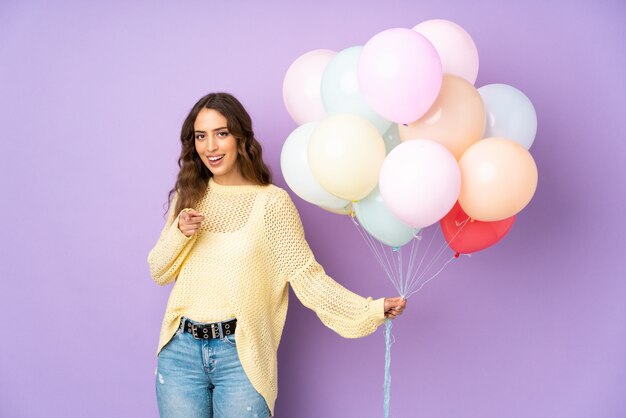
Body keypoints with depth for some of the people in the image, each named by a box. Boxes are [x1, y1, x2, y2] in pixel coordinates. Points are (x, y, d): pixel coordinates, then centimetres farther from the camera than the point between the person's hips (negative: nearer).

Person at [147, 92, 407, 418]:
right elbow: (159, 273, 9)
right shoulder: (189, 197, 8)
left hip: (241, 355, -3)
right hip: (180, 350, 4)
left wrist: (369, 309, -20)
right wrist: (180, 232, -9)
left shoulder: (272, 201, -6)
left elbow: (307, 276, -9)